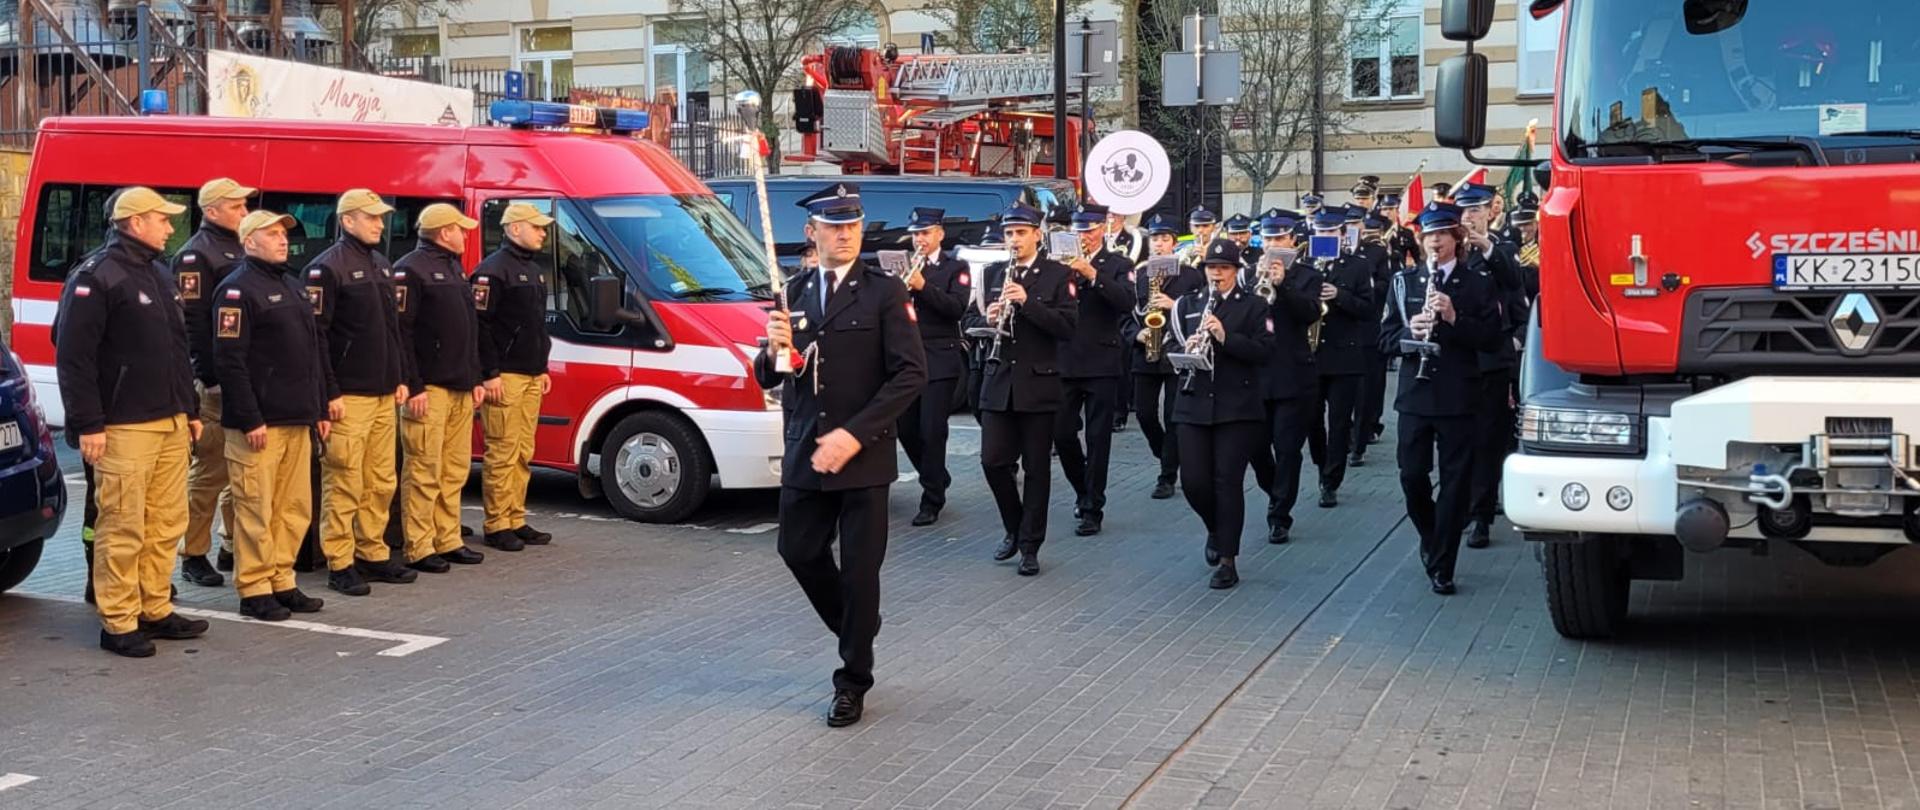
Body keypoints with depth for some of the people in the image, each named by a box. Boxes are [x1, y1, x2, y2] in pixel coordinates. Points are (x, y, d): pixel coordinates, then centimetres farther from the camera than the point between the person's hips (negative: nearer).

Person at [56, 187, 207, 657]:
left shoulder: (159, 276, 18)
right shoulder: (97, 277, -9)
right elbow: (73, 355, -14)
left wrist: (191, 410, 22)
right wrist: (88, 424, -17)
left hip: (172, 424, 8)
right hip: (125, 428, -8)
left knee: (167, 524, 10)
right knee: (123, 529, -6)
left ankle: (155, 611, 20)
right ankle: (118, 624, 0)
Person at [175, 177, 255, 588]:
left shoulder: (240, 250, 18)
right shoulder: (195, 255, -8)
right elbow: (194, 323, -16)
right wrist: (210, 378, -21)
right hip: (216, 384, -8)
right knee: (209, 472, -4)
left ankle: (234, 547, 23)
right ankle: (194, 557, 3)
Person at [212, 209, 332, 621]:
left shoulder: (293, 286, 18)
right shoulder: (238, 290, -9)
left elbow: (316, 350, 22)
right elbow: (230, 360, -16)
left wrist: (320, 409, 17)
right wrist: (250, 419, -20)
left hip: (298, 420, 8)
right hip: (259, 423, -8)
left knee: (295, 509, 11)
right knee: (256, 510, -4)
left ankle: (282, 582, 20)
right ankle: (254, 591, 3)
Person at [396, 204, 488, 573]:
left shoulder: (454, 269, 19)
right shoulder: (412, 269, -9)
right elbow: (400, 331, -15)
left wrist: (475, 379, 19)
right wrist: (413, 387, -18)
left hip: (460, 390, 9)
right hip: (429, 390, -9)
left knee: (455, 470, 11)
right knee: (424, 472, -6)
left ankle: (449, 541, 18)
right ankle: (419, 550, -2)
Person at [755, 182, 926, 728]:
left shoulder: (885, 292, -6)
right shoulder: (794, 293, 7)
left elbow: (910, 374, -13)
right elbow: (770, 378, 9)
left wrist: (854, 435, -19)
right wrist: (774, 351, -16)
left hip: (862, 457, -4)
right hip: (804, 455, 4)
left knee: (859, 568, 2)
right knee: (799, 552, 11)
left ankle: (853, 680, 17)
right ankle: (857, 628, 37)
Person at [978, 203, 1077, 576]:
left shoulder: (1058, 275, -2)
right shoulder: (993, 273, 10)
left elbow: (1067, 328, -12)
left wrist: (1027, 301, -21)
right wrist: (988, 318, -9)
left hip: (1038, 382, -3)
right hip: (998, 382, 3)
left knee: (1036, 467, 3)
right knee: (993, 461, -1)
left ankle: (1030, 545, 12)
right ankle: (1014, 528, 21)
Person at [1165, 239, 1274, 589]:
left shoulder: (1253, 306, 2)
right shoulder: (1188, 304, 12)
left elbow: (1263, 351, -9)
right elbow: (1171, 348, 10)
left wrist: (1225, 336, -21)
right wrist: (1186, 349, -13)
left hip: (1237, 408, -3)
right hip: (1193, 406, 3)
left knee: (1228, 481, -5)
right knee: (1194, 481, -1)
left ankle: (1227, 561, 1)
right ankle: (1215, 529, 30)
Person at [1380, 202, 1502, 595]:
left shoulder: (1477, 283, 2)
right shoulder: (1404, 281, 9)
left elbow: (1491, 337, -5)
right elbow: (1386, 338, 7)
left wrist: (1454, 318, -18)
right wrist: (1409, 333, -14)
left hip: (1458, 396, -2)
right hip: (1415, 394, 2)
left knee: (1455, 482, 0)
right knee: (1412, 475, 2)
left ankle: (1442, 566, 7)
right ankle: (1430, 536, 31)